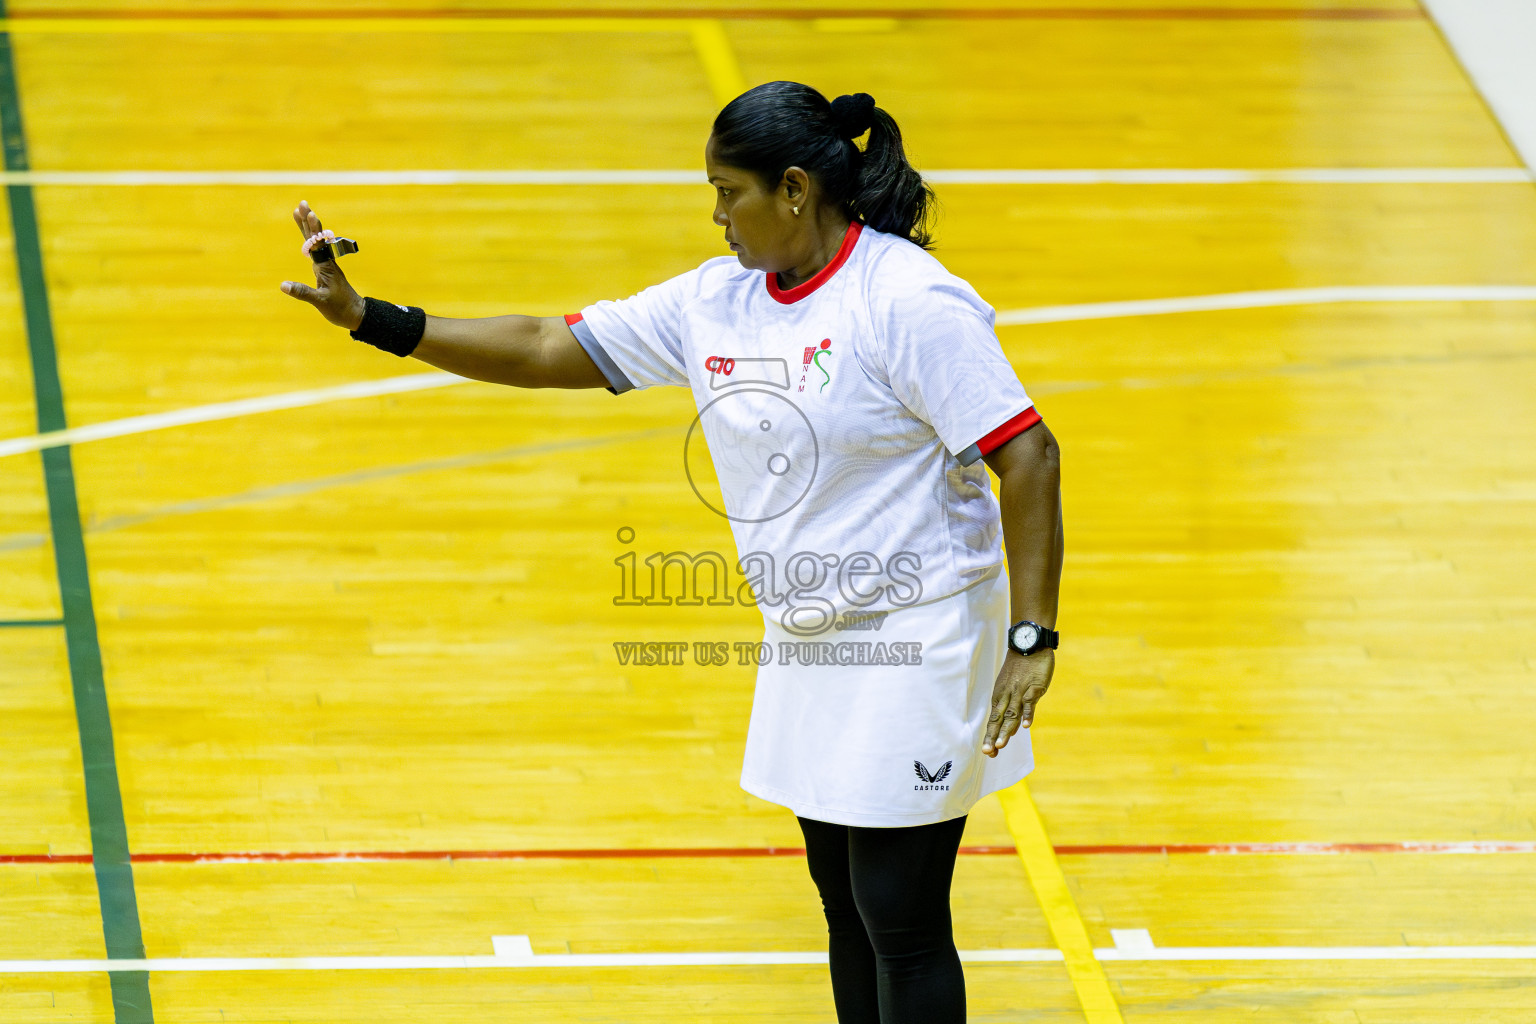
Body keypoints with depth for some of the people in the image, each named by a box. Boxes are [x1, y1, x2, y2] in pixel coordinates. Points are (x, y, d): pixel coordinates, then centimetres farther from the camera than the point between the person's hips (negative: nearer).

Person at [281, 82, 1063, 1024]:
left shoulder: (908, 301, -18)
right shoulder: (713, 302, 5)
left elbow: (1028, 458, -19)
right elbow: (551, 349, 8)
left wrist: (1032, 638, -24)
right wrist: (372, 322, 1)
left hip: (912, 646, -8)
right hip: (804, 648, 8)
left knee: (902, 924, -6)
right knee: (847, 911, 14)